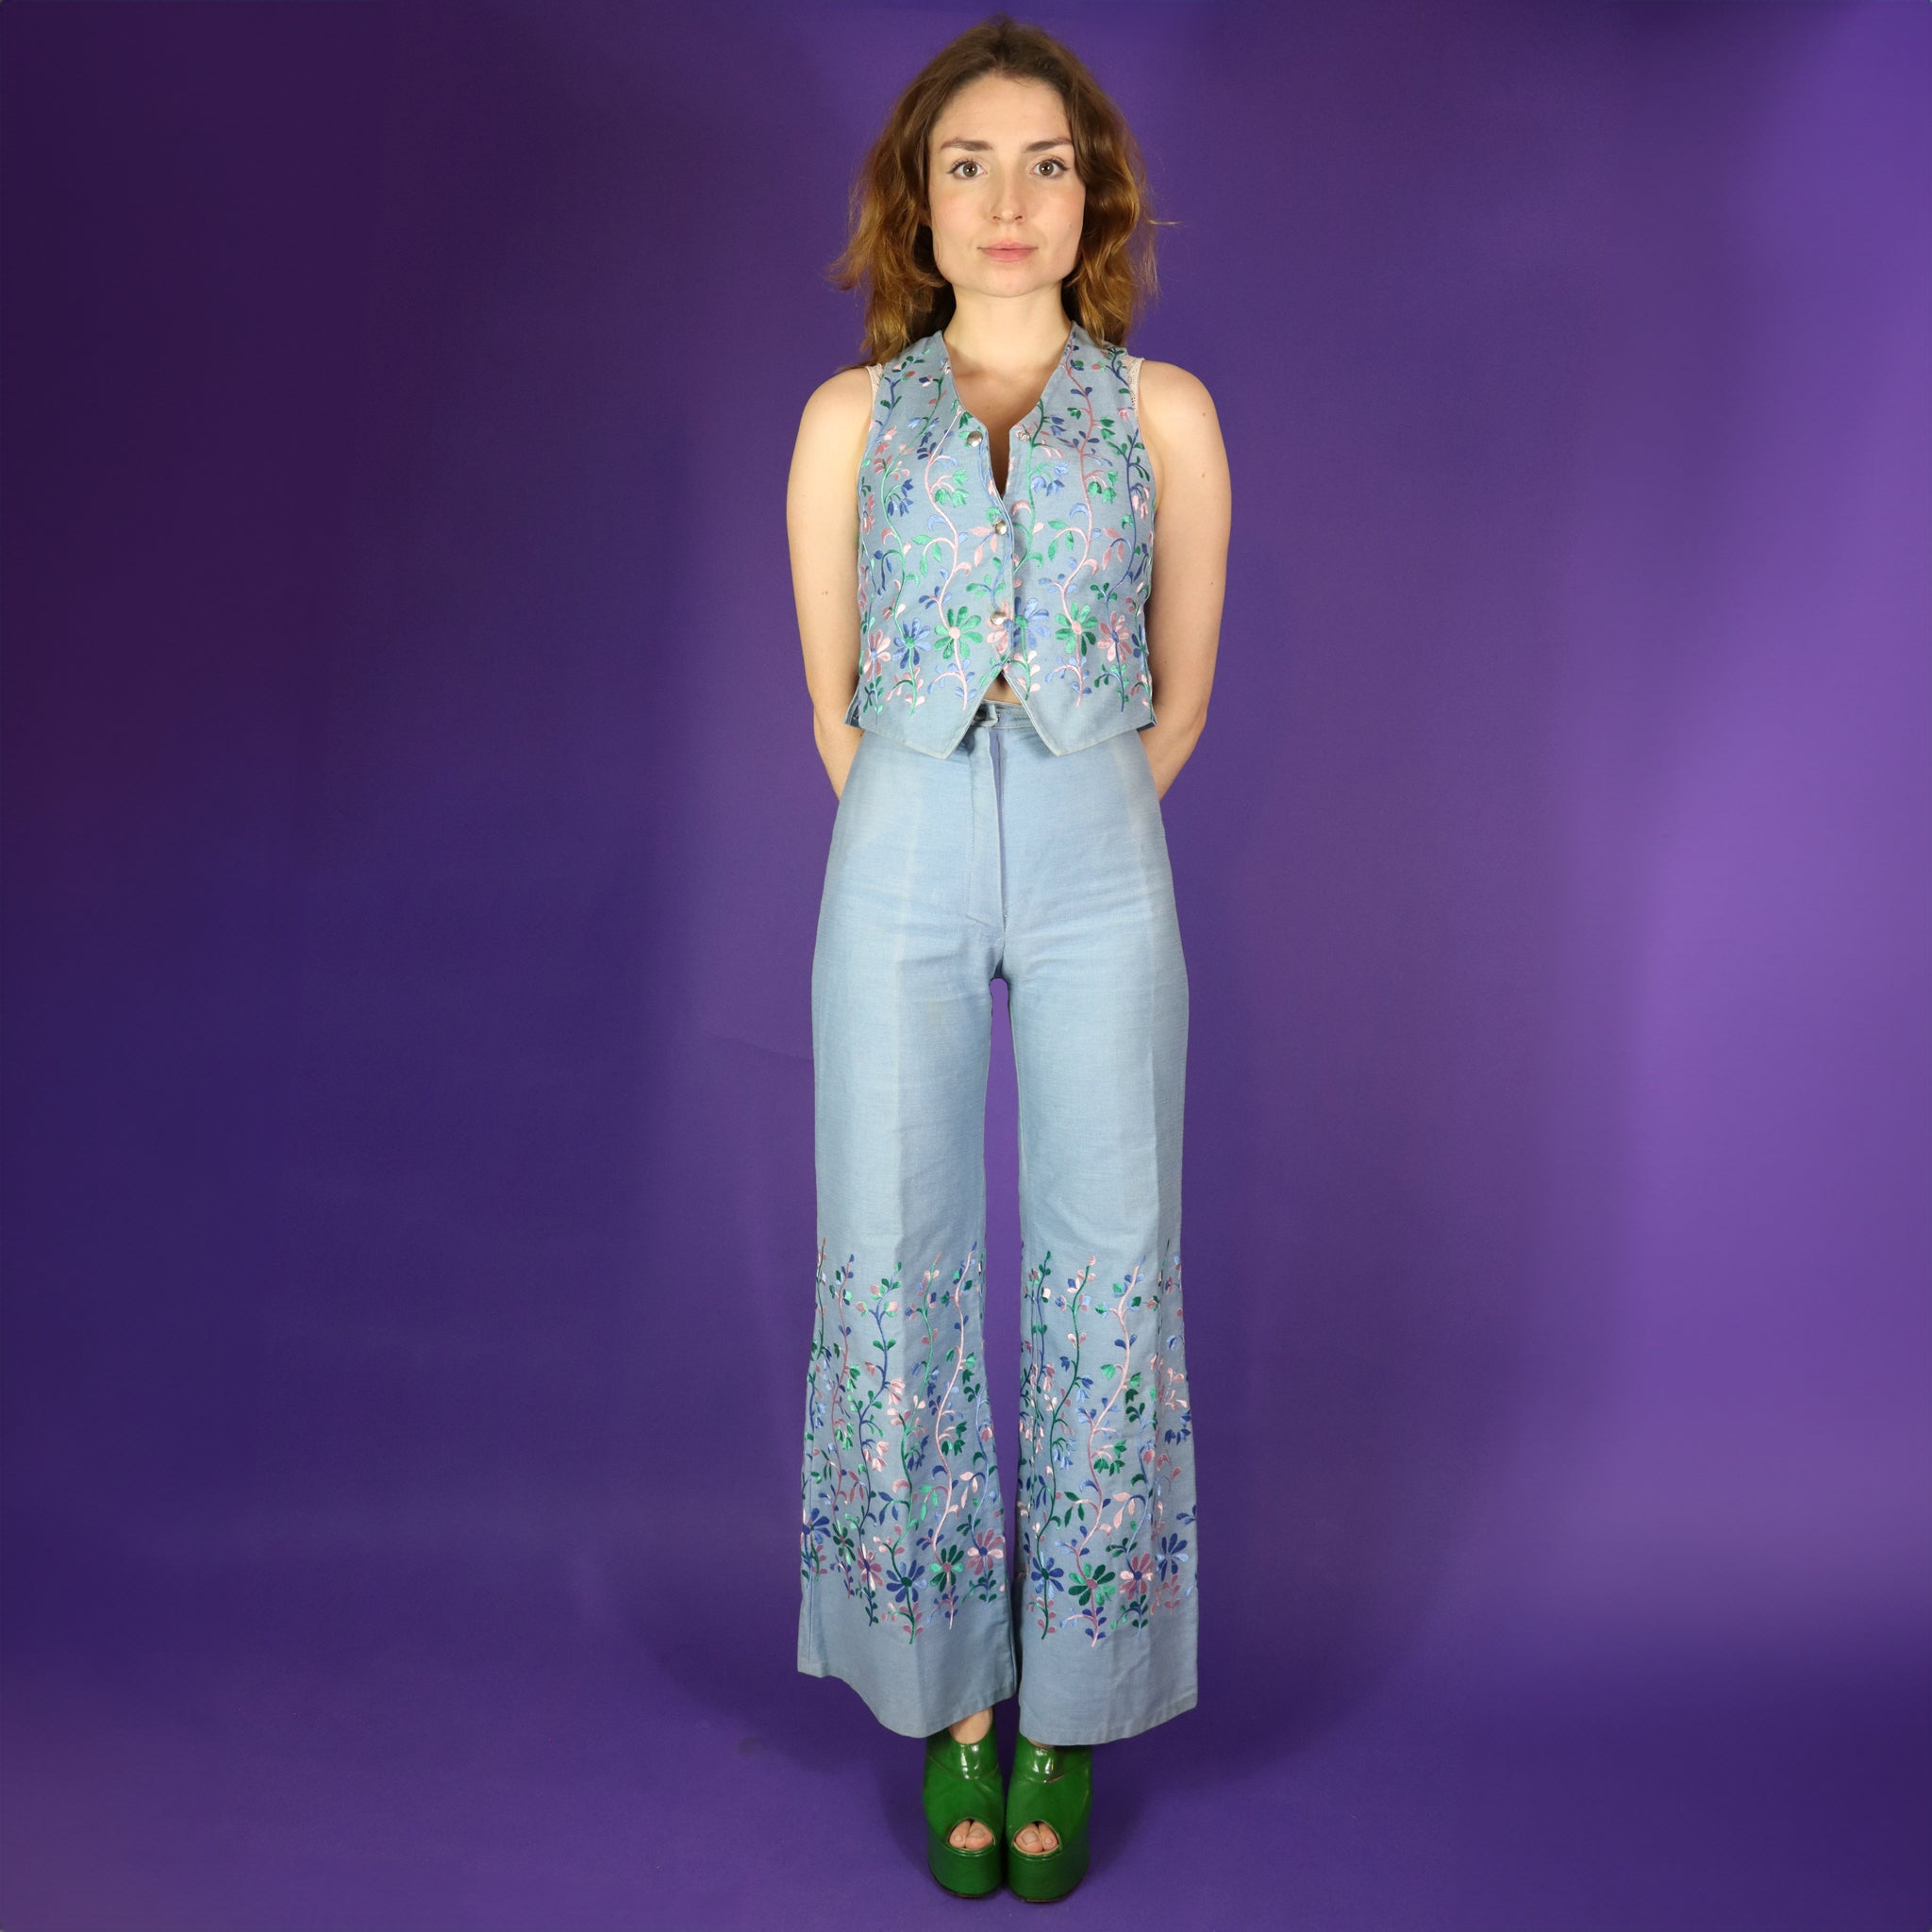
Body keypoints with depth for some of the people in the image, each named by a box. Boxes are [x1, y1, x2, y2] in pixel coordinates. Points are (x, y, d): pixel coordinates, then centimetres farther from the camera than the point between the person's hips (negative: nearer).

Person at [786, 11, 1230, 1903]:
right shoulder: (850, 416, 8)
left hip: (1099, 869, 0)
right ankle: (948, 1693, 19)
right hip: (898, 867, 1)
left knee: (1106, 1272, 0)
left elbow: (1180, 689, 11)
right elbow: (830, 695, 12)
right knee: (897, 1268, 1)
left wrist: (1064, 841, 12)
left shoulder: (1165, 414, 7)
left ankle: (1069, 1712, 17)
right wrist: (934, 857, 10)